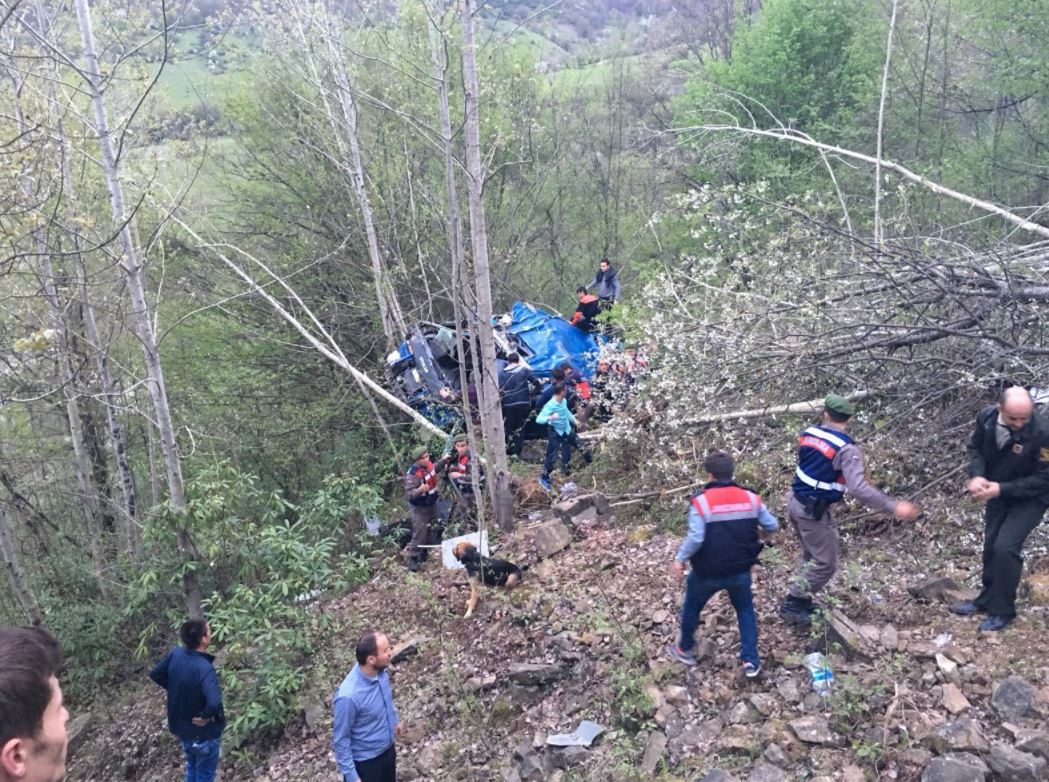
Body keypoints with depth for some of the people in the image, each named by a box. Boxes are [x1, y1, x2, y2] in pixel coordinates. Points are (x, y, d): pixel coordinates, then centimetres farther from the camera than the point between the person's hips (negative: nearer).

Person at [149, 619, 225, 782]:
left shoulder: (175, 654, -13)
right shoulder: (204, 668, -34)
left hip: (181, 727, 7)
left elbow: (155, 674, 5)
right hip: (204, 733, -7)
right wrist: (205, 716, -26)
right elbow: (214, 703, -46)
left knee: (192, 768, 29)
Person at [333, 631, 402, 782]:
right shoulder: (349, 696, -38)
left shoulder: (380, 671, -16)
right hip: (365, 760, -7)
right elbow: (340, 739, -25)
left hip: (387, 748, 7)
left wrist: (395, 720, 22)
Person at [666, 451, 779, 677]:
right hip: (741, 571, 3)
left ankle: (685, 650, 40)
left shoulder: (701, 501, -16)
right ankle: (751, 660, 24)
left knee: (692, 607, 23)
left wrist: (679, 559, -8)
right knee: (745, 610, 26)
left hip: (707, 572, -2)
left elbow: (695, 538, -23)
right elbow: (772, 526, 3)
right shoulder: (750, 498, -4)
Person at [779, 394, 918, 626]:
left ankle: (801, 601, 31)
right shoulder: (846, 448, -21)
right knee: (825, 564, 5)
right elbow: (858, 488, -30)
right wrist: (893, 506, -29)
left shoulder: (808, 433, 0)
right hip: (813, 510, -8)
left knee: (811, 556, 24)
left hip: (795, 501, 8)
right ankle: (792, 604, 11)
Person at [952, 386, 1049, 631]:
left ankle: (1003, 611, 0)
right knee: (991, 546, 14)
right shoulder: (987, 417, -18)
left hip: (1029, 499, -5)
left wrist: (1001, 489, -28)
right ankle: (987, 600, 33)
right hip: (998, 494, 5)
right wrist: (977, 476, -19)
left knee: (1005, 547, -16)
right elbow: (975, 447, 0)